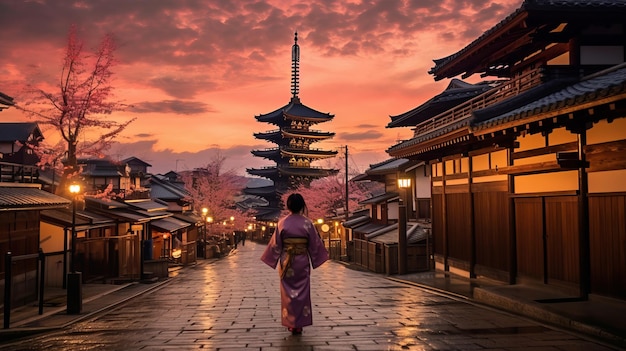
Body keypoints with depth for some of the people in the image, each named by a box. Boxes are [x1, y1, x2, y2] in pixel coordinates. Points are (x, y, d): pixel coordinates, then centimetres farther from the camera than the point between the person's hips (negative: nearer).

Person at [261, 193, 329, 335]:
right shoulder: (307, 223, -6)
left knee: (288, 292, 11)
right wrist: (317, 258, 13)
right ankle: (299, 325, 12)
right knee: (302, 292, 9)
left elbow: (275, 244, -2)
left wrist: (273, 259, 10)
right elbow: (315, 243, -1)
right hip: (302, 261, 0)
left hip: (286, 261, 0)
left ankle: (290, 323, 14)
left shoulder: (282, 222, -6)